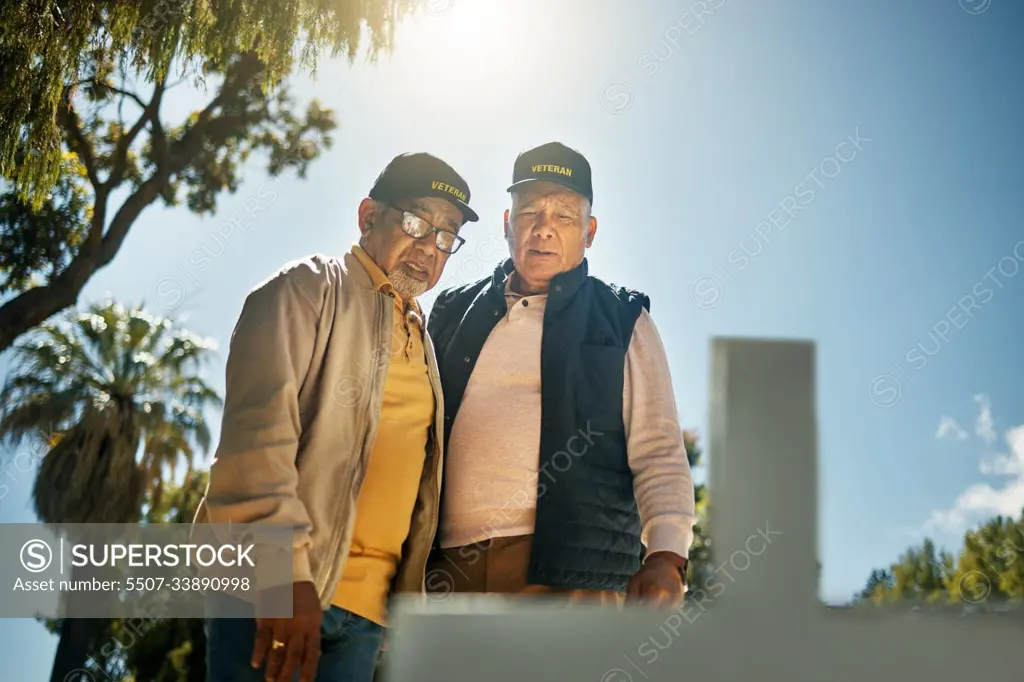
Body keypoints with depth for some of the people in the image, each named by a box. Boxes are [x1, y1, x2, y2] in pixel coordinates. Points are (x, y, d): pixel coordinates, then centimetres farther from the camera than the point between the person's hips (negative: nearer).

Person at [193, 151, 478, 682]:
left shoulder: (422, 341, 20)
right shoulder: (308, 289, 1)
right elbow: (258, 429, -13)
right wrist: (284, 571, -22)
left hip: (368, 607, 6)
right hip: (274, 584, -6)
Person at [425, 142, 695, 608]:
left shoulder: (622, 321, 11)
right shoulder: (453, 312, 19)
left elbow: (659, 453, 4)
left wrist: (665, 559, -13)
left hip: (573, 570, -3)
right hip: (449, 568, 3)